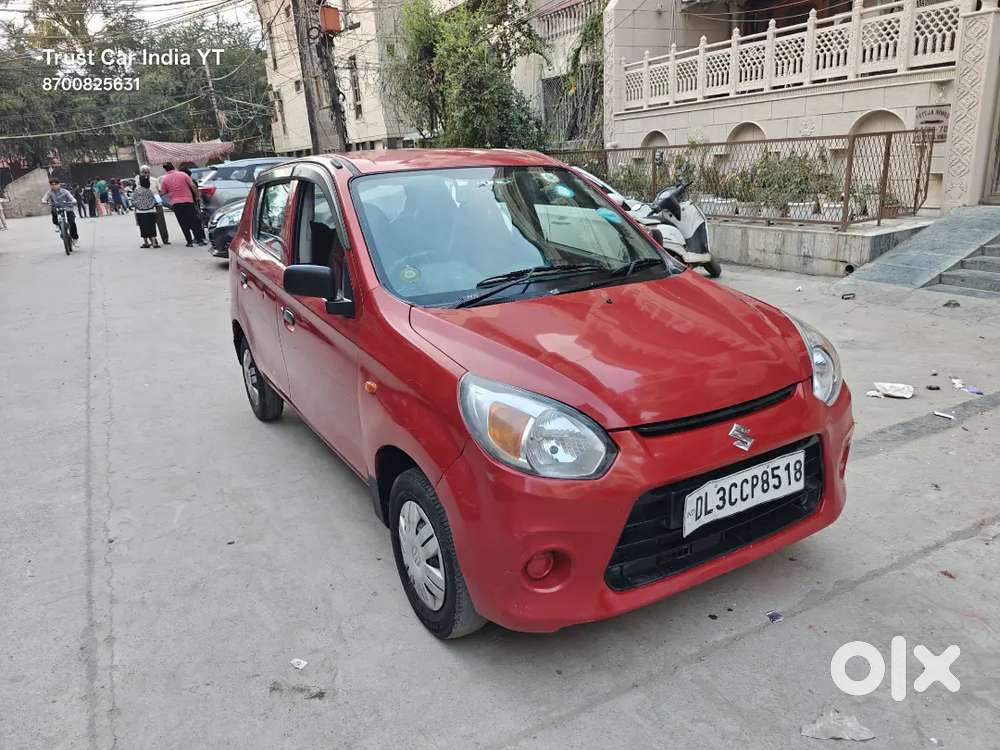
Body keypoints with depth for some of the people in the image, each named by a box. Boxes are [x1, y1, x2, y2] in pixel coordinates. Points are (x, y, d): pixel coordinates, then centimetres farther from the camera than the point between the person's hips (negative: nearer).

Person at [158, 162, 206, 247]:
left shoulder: (164, 179, 2)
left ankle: (189, 242, 2)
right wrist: (197, 195, 9)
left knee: (184, 224, 4)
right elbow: (193, 186, -2)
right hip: (188, 201, 0)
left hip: (175, 203, 0)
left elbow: (162, 193, 5)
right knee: (194, 221, 4)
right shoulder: (183, 174, 1)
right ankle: (200, 240, 3)